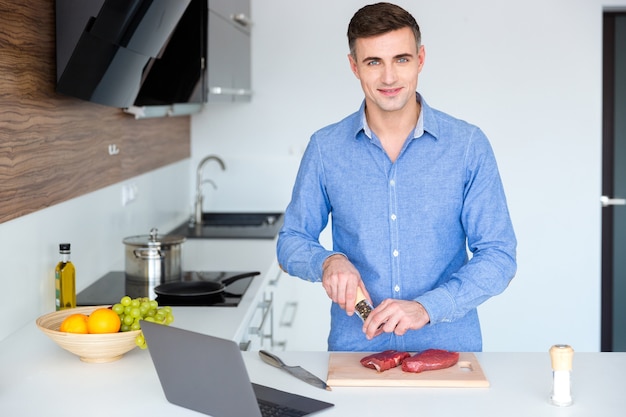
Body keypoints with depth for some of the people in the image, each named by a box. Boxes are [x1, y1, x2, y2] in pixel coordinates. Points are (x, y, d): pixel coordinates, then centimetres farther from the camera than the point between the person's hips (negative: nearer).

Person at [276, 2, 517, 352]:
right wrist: (327, 261, -12)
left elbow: (498, 256, -3)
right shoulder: (326, 148, 2)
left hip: (448, 346, 0)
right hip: (355, 347, 1)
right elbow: (292, 241, 11)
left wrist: (426, 307, -17)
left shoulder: (468, 145, -1)